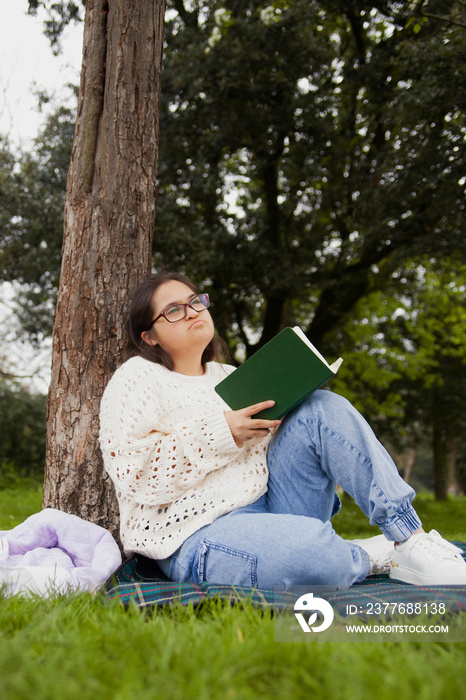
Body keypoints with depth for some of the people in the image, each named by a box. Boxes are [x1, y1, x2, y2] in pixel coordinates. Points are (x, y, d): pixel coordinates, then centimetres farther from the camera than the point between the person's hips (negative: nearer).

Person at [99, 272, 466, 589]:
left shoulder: (229, 376, 21)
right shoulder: (138, 379, 0)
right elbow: (133, 473, -13)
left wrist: (277, 416, -2)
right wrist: (219, 433, -17)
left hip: (267, 507, 7)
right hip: (199, 537, -7)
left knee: (323, 409, -11)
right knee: (310, 547, -39)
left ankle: (411, 539, -14)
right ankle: (374, 556, -4)